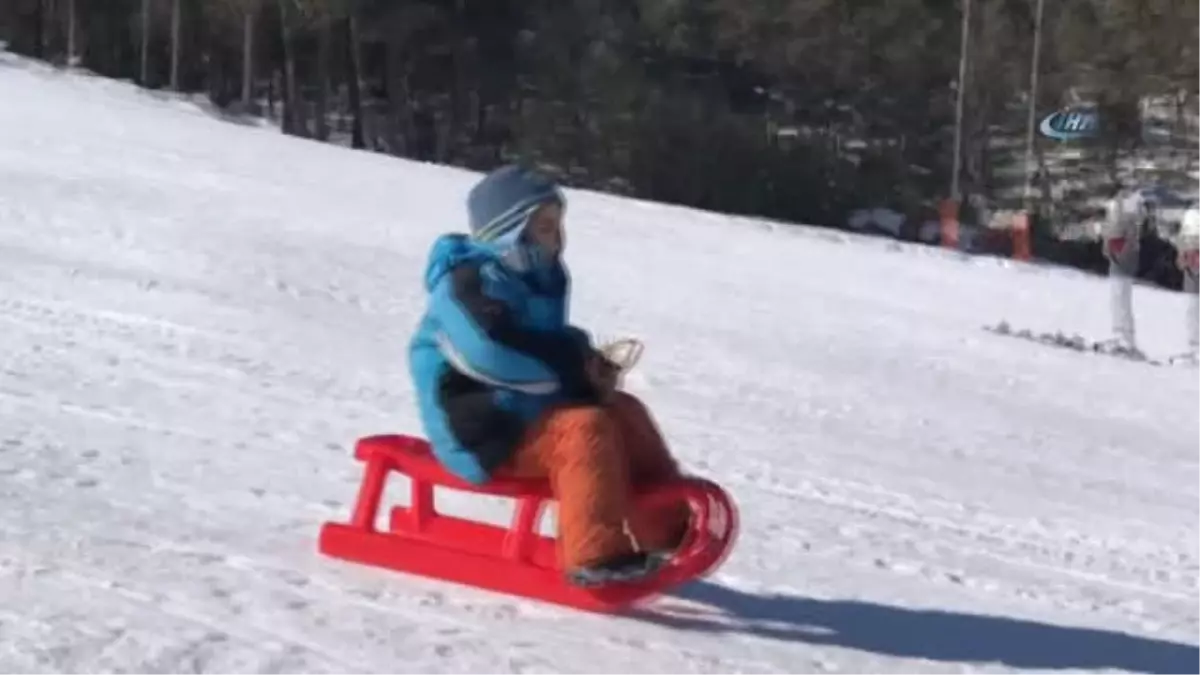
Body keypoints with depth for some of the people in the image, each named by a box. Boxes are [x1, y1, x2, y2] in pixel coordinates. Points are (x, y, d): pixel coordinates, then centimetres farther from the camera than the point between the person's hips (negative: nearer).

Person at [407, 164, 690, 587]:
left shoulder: (539, 278, 14)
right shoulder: (468, 283, -15)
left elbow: (552, 343, 21)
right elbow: (492, 354, -29)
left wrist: (585, 363, -4)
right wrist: (573, 371, -21)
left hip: (527, 408, 10)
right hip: (483, 425, -10)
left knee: (626, 412, 5)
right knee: (586, 427, -28)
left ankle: (670, 527, 6)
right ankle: (595, 556, -34)